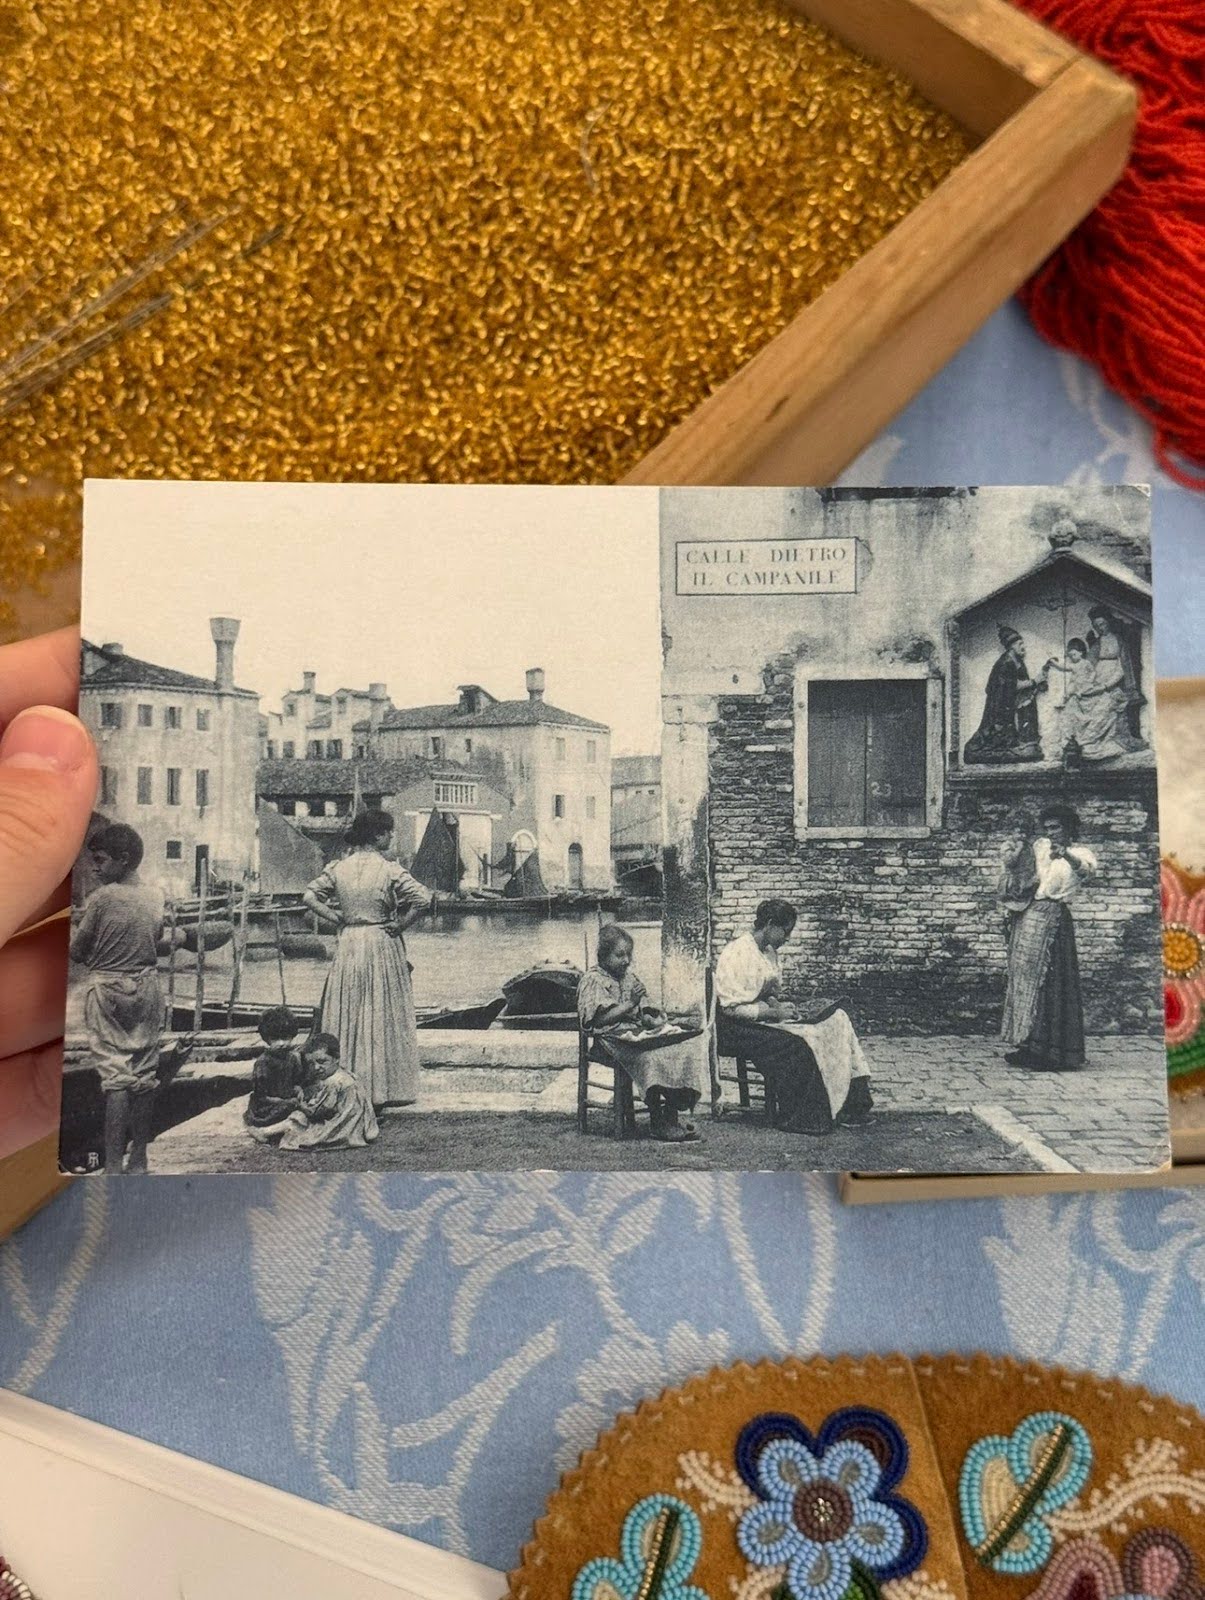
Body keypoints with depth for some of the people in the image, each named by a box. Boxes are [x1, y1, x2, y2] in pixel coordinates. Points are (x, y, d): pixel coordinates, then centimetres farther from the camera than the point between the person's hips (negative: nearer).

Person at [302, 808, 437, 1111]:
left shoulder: (338, 868, 2)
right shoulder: (389, 870, -11)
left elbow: (309, 897, 4)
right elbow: (425, 900, -20)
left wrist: (337, 919, 5)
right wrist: (400, 925, -8)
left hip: (348, 945, 4)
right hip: (382, 946, -4)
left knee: (346, 1018, 11)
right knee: (381, 1018, 4)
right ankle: (379, 1091, 7)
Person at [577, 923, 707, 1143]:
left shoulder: (629, 977, 21)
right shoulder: (593, 980, -3)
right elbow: (600, 1019, -12)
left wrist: (651, 1018, -1)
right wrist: (630, 1004, -17)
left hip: (638, 1032, 7)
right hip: (612, 1038, -7)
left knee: (683, 1052, -16)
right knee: (650, 1058, -33)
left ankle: (671, 1114, -15)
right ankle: (657, 1122, -23)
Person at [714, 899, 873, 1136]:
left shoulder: (769, 951, 13)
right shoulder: (737, 953, -17)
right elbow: (731, 1007, -21)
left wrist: (779, 1005, 1)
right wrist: (774, 1013, -21)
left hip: (764, 1017, 9)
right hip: (739, 1028, -9)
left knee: (837, 1020, -7)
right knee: (796, 1046, -32)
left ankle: (849, 1104, -9)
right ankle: (796, 1118, -16)